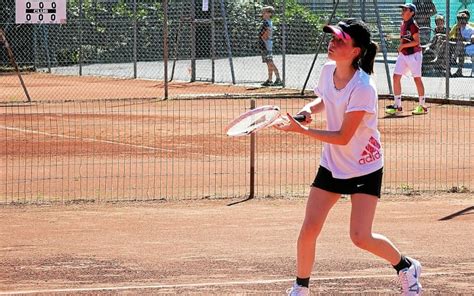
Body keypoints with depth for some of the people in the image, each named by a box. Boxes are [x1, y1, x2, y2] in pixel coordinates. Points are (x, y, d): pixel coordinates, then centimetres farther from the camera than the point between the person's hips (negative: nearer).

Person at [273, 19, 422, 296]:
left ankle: (406, 267, 19)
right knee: (309, 229, -2)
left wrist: (301, 130, -25)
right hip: (332, 165, 6)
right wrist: (309, 109, -3)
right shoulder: (328, 71, -5)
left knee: (361, 237, -9)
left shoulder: (363, 88, -27)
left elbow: (342, 137, -25)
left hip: (365, 168, -6)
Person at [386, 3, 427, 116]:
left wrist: (403, 45, -18)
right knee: (396, 76, 1)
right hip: (403, 54, 8)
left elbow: (416, 41, -18)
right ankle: (397, 106, 7)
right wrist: (401, 48, 10)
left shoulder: (413, 25, -14)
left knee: (417, 79, -2)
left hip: (414, 54, -8)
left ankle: (422, 106, 7)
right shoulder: (403, 24, 11)